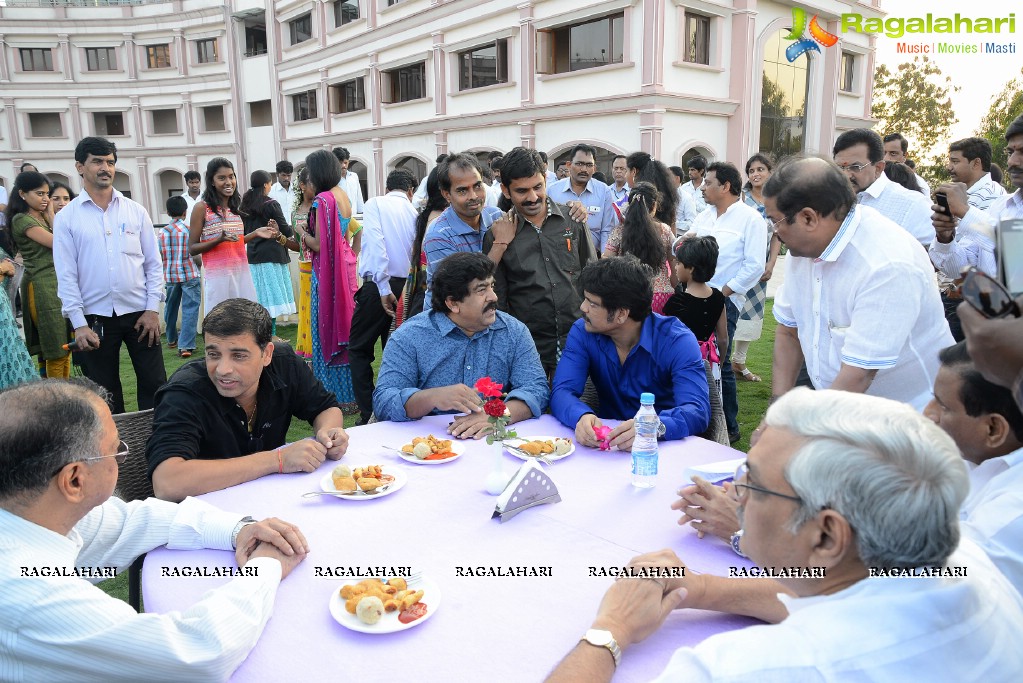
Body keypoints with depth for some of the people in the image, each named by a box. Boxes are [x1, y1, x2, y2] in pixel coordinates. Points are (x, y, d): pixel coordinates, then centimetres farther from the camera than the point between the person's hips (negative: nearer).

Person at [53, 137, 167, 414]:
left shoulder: (136, 211, 5)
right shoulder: (66, 217, 1)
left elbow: (154, 263, 5)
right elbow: (66, 275, -2)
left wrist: (152, 309, -4)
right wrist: (79, 323, -8)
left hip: (139, 312, 1)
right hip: (96, 317, 0)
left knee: (154, 385, 4)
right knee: (105, 393, 10)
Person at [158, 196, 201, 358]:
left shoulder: (162, 232, 3)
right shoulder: (190, 229, -6)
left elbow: (159, 257, 6)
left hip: (170, 276, 4)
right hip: (190, 274, -4)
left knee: (171, 308, 20)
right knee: (189, 310, -4)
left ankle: (172, 339, 36)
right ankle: (185, 346, -12)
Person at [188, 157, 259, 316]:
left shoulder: (235, 207, 15)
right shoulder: (202, 208, -3)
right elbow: (192, 249, -4)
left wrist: (255, 234, 11)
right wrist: (219, 240, -18)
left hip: (242, 273, 5)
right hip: (218, 276, -5)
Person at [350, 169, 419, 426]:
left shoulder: (375, 204, 1)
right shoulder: (415, 213, 12)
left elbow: (376, 243, -14)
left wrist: (383, 286, -17)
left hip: (380, 286, -4)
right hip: (407, 287, 4)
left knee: (359, 349, 7)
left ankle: (368, 414, 1)